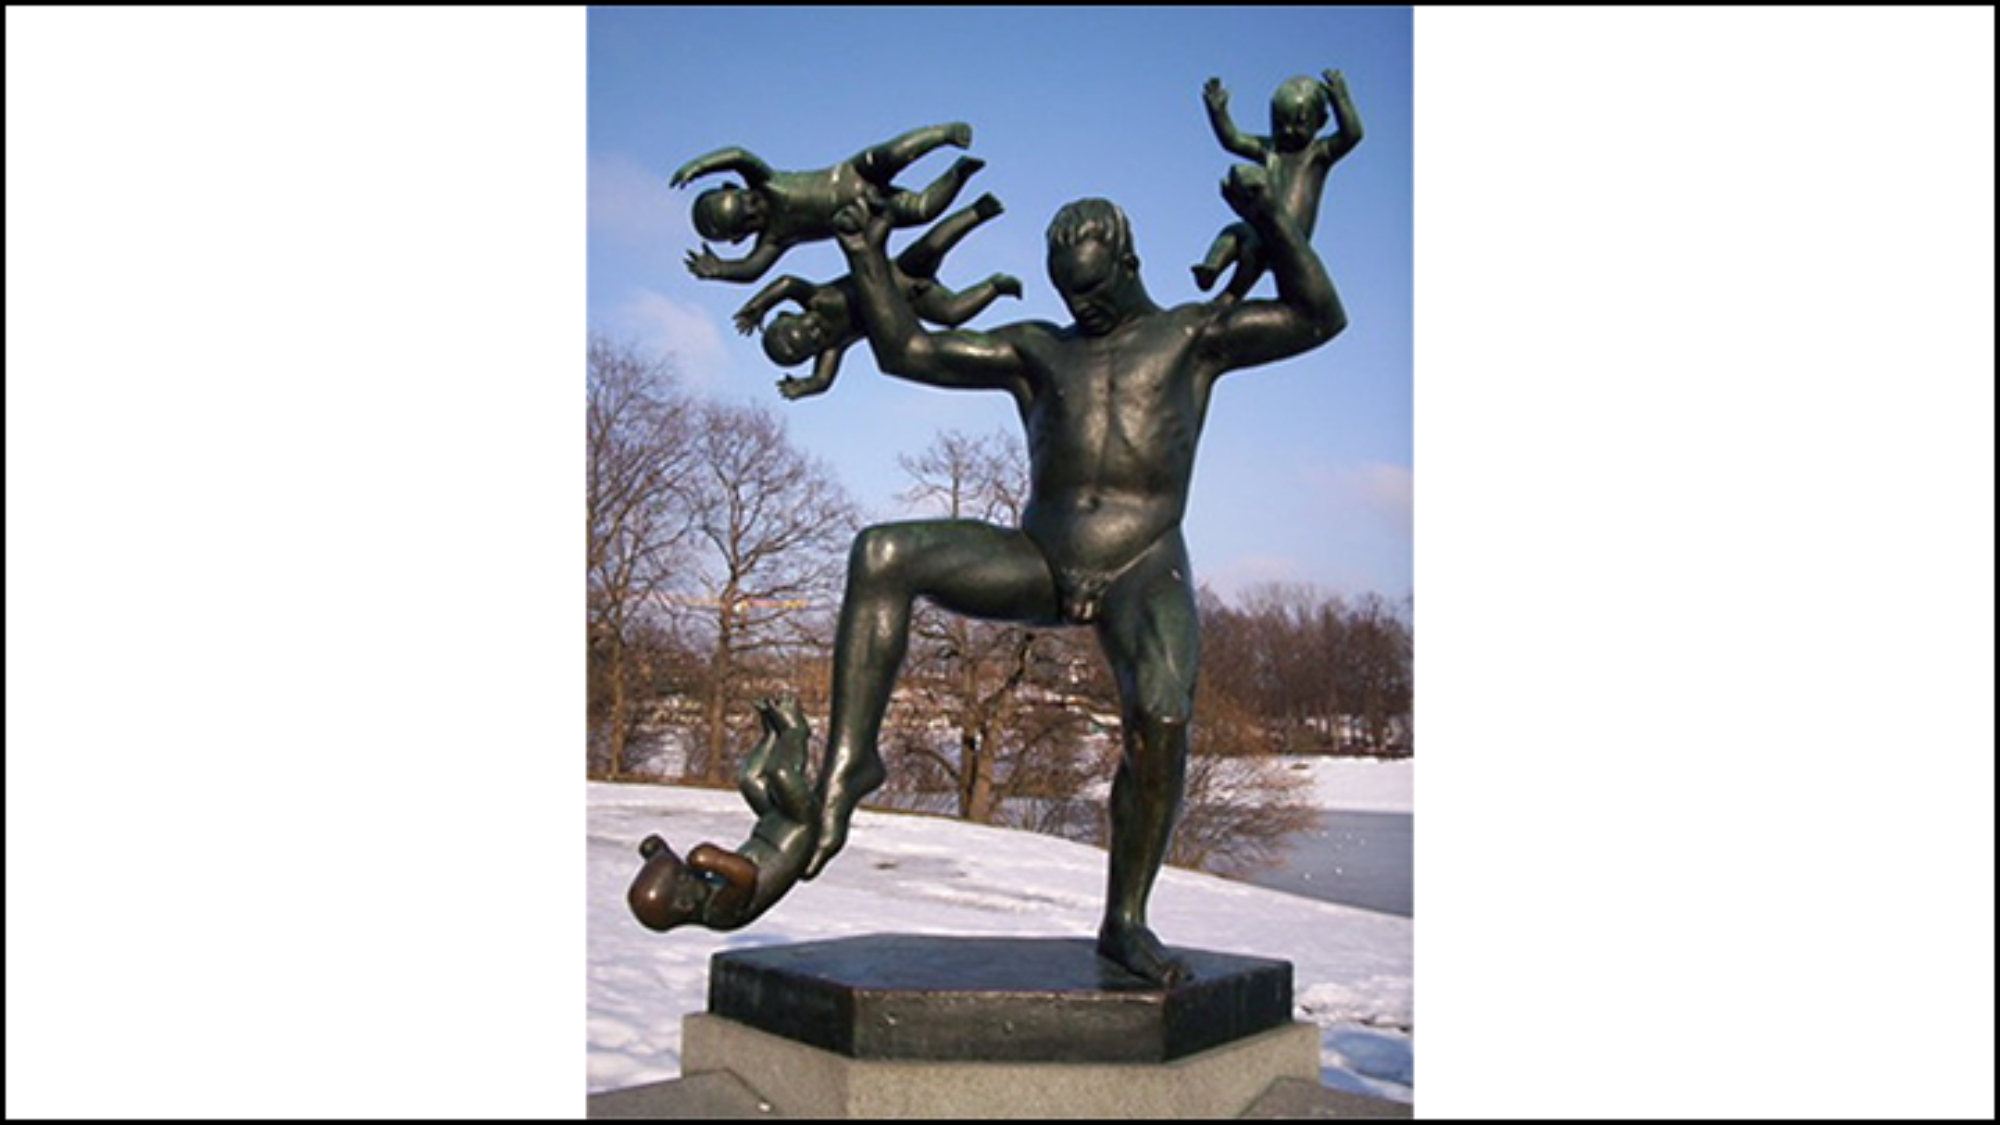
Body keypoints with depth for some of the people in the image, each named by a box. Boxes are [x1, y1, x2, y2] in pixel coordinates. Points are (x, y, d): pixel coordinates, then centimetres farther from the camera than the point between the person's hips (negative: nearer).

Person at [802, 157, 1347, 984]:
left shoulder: (1192, 335, 14)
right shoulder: (1033, 349, 20)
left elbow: (1318, 318, 6)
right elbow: (904, 350, 18)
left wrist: (1269, 221, -6)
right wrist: (868, 261, 8)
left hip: (1143, 571, -2)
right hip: (1040, 563, 3)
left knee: (1160, 719, -29)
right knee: (882, 555, -20)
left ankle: (1125, 921, -11)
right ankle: (850, 760, -19)